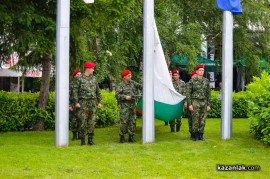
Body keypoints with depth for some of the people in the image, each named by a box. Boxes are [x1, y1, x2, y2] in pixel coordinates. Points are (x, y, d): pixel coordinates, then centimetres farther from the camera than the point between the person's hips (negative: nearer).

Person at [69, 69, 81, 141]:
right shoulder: (71, 84, -1)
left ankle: (80, 135, 10)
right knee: (74, 121, -2)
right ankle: (74, 136, 4)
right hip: (73, 105, -3)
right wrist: (69, 105, -13)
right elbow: (68, 95, -5)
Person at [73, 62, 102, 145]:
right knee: (83, 122, -3)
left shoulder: (94, 78, 12)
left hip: (92, 102, 4)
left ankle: (90, 139, 8)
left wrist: (99, 102, 10)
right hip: (83, 102, -4)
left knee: (92, 122, 3)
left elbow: (98, 91, 15)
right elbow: (76, 91, -4)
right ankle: (83, 140, 2)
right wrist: (77, 102, -12)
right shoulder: (80, 78, -1)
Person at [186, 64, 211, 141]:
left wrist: (208, 105, 5)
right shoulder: (192, 81, -4)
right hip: (195, 102, -3)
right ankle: (195, 136, 5)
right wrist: (189, 104, -11)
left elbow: (208, 94, 10)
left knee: (202, 121, 4)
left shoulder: (206, 81, 7)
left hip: (204, 103, 4)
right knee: (195, 120, -3)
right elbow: (188, 93, -5)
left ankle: (201, 135, 13)